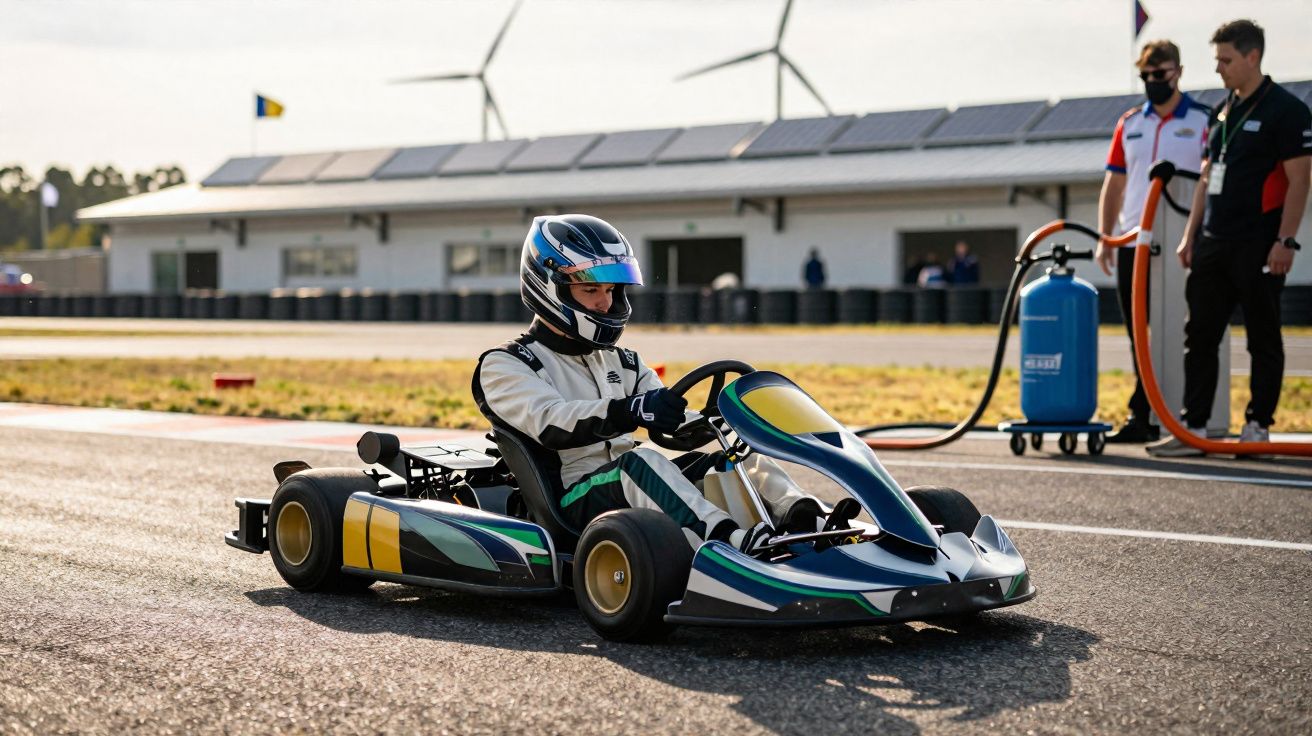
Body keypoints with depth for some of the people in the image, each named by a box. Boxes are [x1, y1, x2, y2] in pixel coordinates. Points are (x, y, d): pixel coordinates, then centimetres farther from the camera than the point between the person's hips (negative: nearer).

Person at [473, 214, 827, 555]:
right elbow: (549, 423, -19)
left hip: (637, 489, 7)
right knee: (640, 462, -36)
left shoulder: (621, 363, 25)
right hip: (572, 501, -7)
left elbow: (674, 427, 15)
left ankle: (805, 519, -42)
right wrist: (628, 412, -37)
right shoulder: (504, 366, 2)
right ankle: (736, 545, -58)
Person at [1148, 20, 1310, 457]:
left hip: (1258, 246, -8)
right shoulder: (1223, 112, 16)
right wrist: (1191, 234, 15)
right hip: (1213, 242, 8)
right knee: (1199, 336, 5)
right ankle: (1194, 428, 7)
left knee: (1263, 339, 2)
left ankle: (1258, 428, 9)